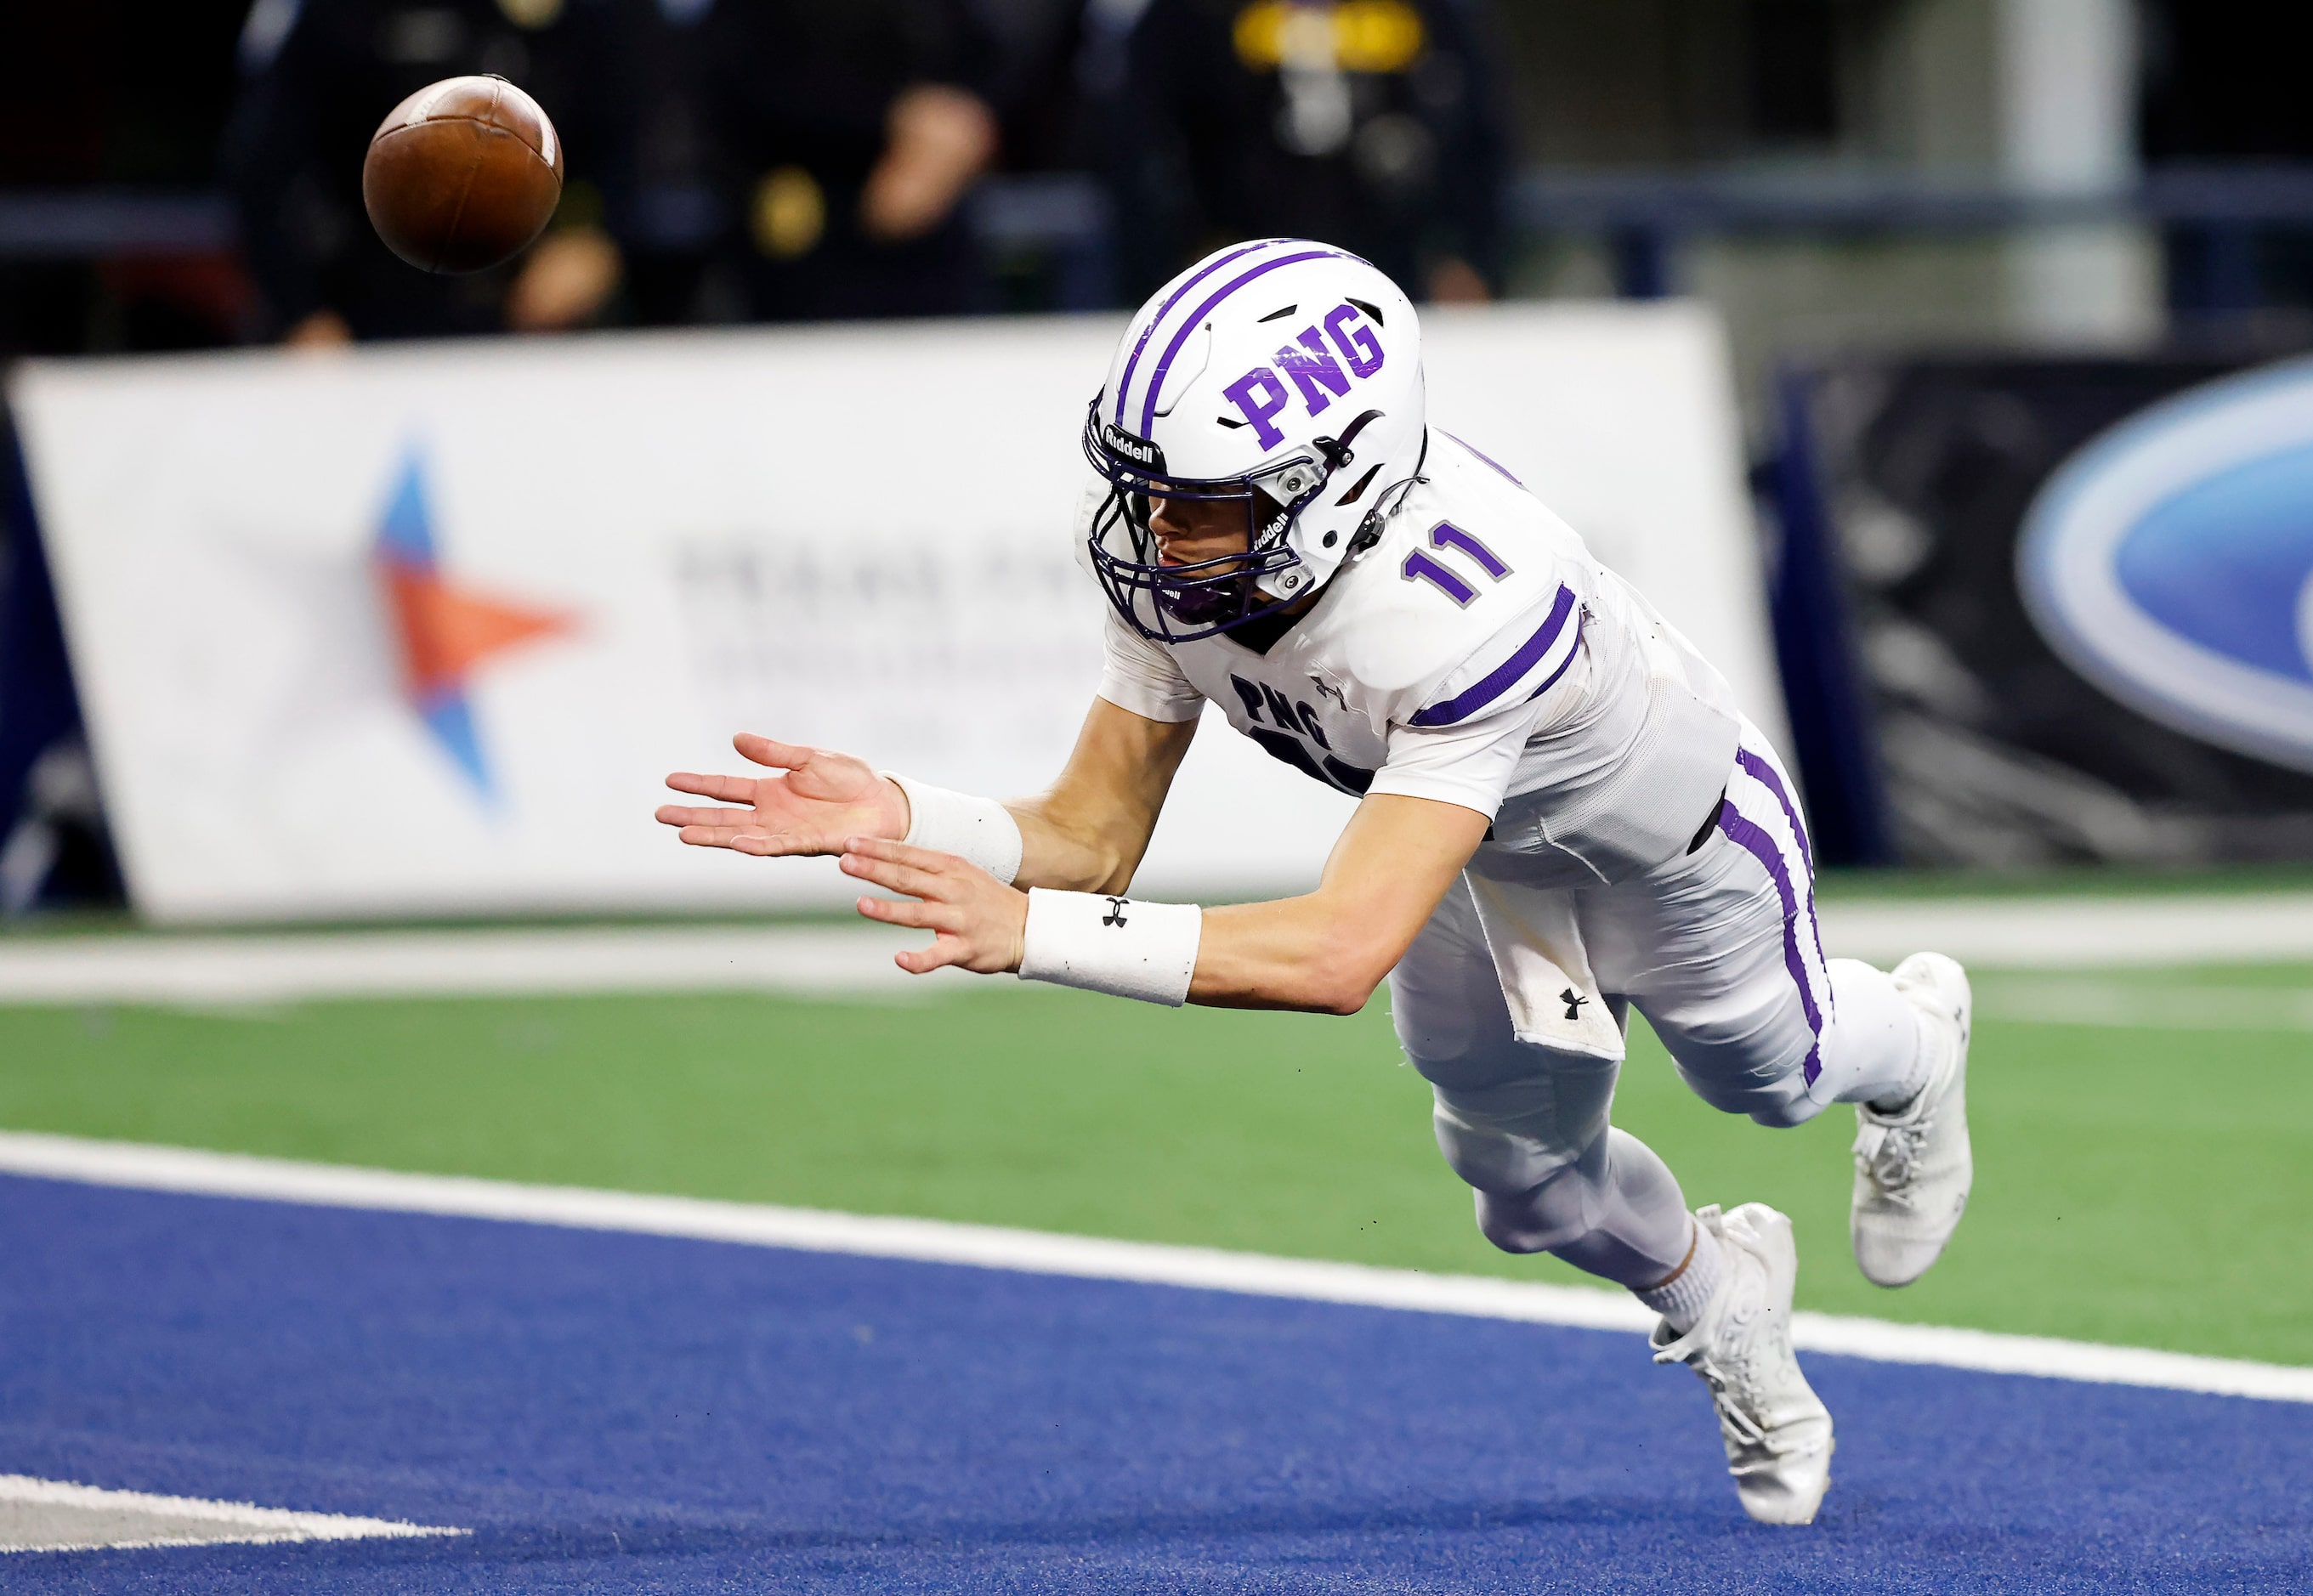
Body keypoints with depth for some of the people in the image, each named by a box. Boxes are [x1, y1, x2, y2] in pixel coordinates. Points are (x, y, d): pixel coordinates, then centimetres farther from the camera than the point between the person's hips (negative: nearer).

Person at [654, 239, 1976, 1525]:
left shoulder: (1468, 609, -52)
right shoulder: (1169, 556, -32)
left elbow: (1345, 952, -56)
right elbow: (1093, 840, -24)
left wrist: (1034, 932, -62)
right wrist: (899, 819, -43)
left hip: (1670, 830, -5)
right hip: (1480, 843, 5)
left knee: (1770, 1074, 25)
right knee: (1531, 1183, 18)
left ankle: (1913, 1046, 62)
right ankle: (1722, 1301, 51)